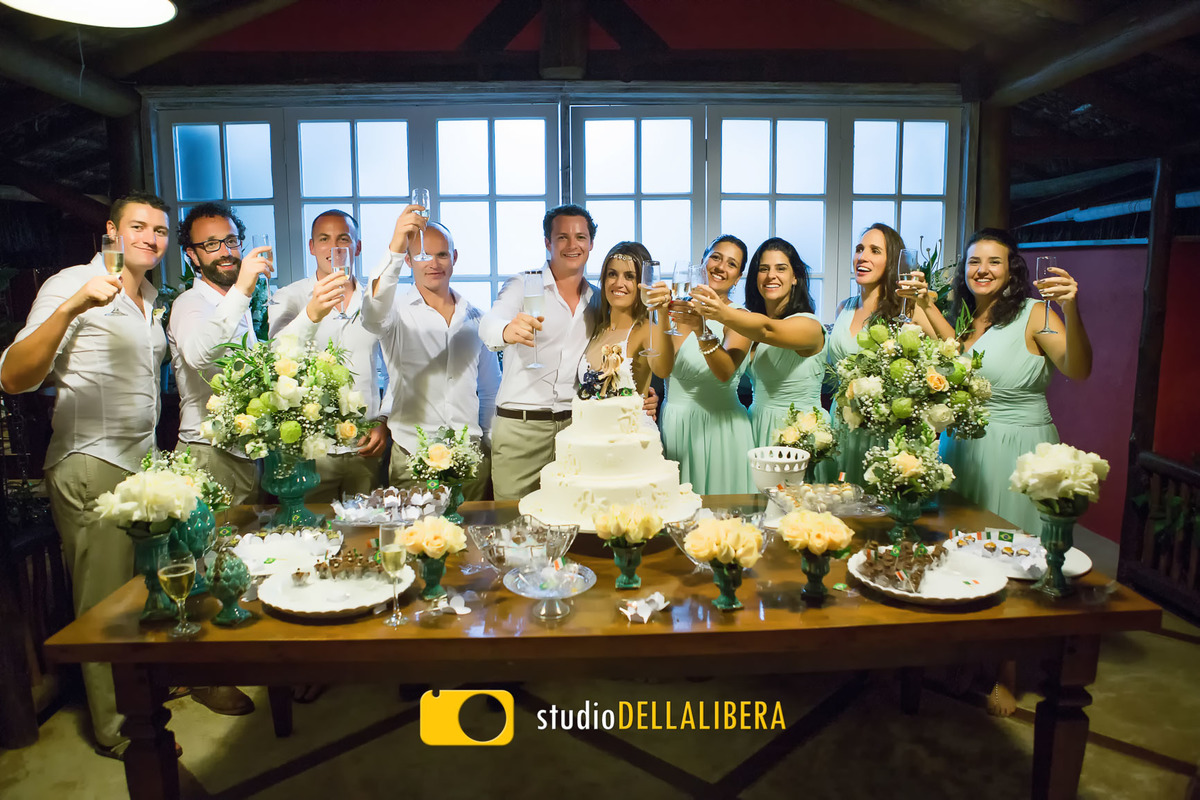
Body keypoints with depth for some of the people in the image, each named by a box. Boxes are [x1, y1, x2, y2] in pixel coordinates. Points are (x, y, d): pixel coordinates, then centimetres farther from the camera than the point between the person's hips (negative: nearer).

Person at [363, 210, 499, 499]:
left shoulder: (475, 318, 12)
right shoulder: (398, 312, 1)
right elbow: (373, 316, -25)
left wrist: (492, 443, 12)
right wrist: (394, 250, -37)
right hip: (411, 456, -2)